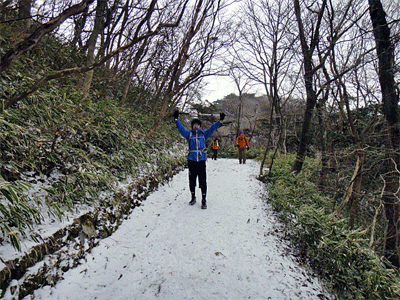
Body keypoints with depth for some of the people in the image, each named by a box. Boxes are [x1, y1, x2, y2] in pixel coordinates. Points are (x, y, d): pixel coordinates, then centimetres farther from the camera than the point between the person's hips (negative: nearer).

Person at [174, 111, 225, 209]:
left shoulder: (204, 134, 12)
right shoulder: (189, 134, 10)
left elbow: (212, 128, 10)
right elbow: (181, 128, 6)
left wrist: (220, 120, 4)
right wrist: (176, 119, -2)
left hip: (202, 160, -1)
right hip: (192, 160, 1)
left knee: (203, 180, -3)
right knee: (192, 179, 9)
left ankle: (204, 200, 6)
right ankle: (193, 197, 27)